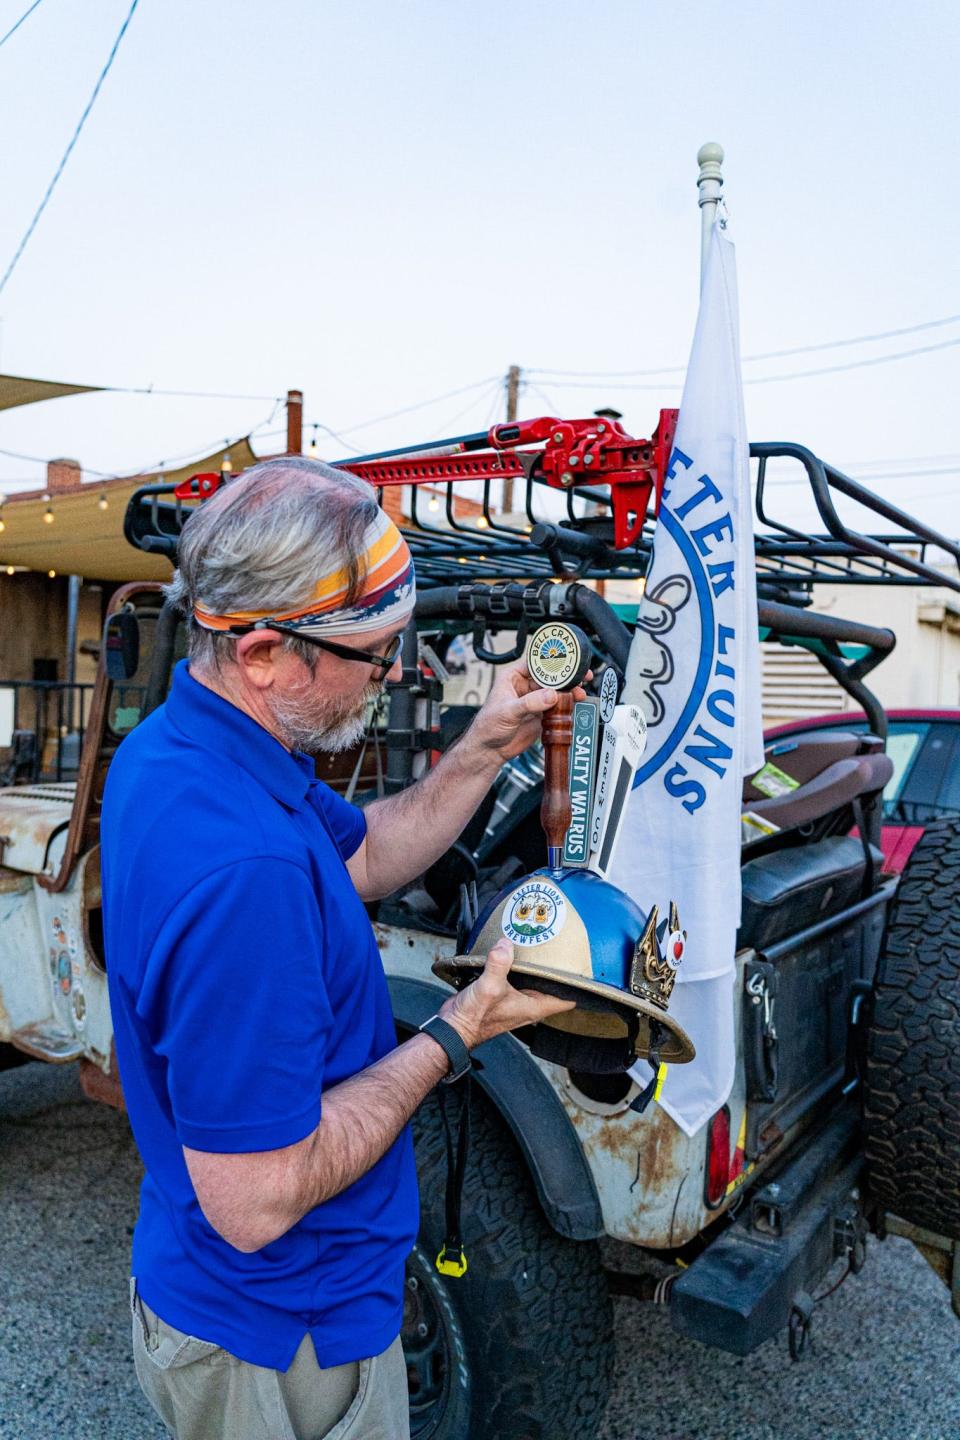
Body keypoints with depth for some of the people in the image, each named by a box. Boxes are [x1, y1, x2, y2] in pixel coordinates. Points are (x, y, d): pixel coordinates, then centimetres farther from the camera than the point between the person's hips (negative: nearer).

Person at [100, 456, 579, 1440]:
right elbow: (254, 1201, -32)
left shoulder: (172, 742, -6)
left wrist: (485, 751, -5)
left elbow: (363, 857, 6)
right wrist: (454, 1037, -23)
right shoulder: (240, 870, -39)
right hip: (279, 1349, -8)